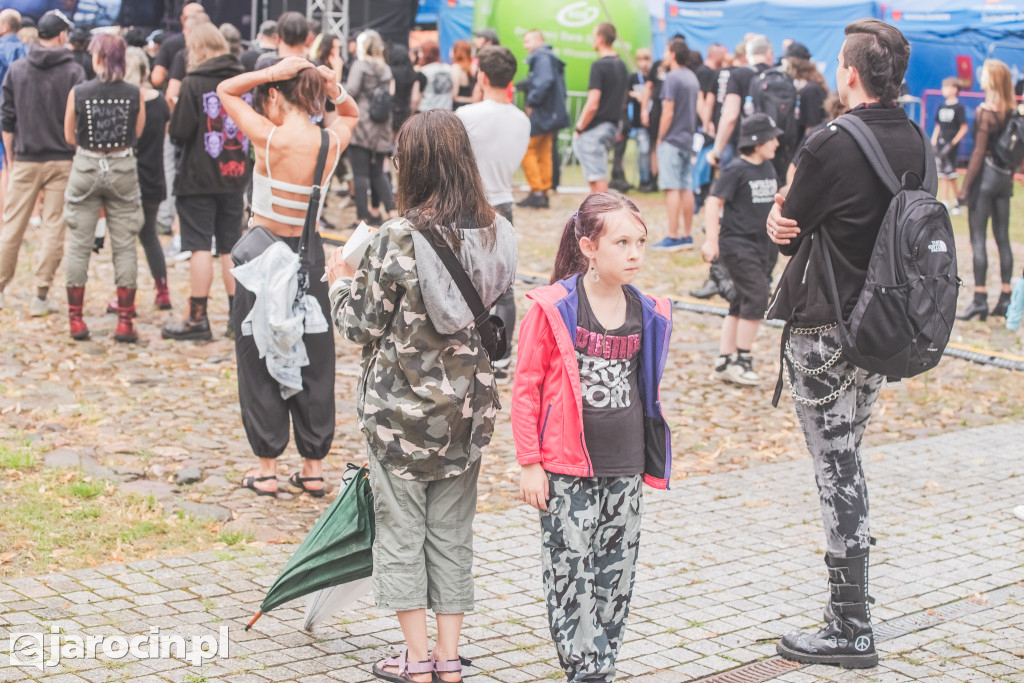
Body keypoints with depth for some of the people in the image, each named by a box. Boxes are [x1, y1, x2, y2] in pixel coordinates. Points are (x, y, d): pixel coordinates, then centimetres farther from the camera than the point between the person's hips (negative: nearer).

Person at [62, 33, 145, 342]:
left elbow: (69, 136, 2)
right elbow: (138, 134, 3)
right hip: (123, 169, 0)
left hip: (86, 167, 0)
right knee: (124, 247, 5)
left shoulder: (78, 93, -7)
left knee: (79, 245, 8)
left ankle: (75, 319, 11)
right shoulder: (134, 94, -7)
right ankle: (125, 321, 4)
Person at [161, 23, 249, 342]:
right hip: (235, 175, 5)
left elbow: (179, 132, -13)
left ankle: (197, 318, 1)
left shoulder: (194, 83, -12)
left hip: (198, 178, -5)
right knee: (231, 246, 11)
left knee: (200, 246, -1)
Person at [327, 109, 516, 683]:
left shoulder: (399, 238, -18)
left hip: (402, 407, -5)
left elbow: (362, 325, -11)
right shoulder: (495, 234, -2)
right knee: (453, 534, 14)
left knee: (401, 531, 9)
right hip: (468, 408, 5)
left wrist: (342, 281, 7)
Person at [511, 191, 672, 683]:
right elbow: (525, 388, -6)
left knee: (616, 575, 10)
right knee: (571, 573, -3)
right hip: (567, 469, -5)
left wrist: (649, 461, 17)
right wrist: (529, 462, -8)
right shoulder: (553, 308, -10)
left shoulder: (647, 313, 5)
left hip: (625, 469, 5)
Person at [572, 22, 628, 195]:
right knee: (597, 175, 19)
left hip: (594, 129, -9)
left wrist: (579, 128, -10)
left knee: (598, 179, -6)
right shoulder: (621, 66, 12)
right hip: (612, 127, 9)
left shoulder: (599, 66, -15)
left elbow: (592, 104, -20)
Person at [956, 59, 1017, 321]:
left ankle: (980, 300, -5)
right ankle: (1005, 298, 12)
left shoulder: (985, 111, -13)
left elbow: (979, 152, -14)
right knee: (1003, 238, 10)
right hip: (1005, 178, 7)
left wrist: (965, 187, -11)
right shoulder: (1013, 111, 4)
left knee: (977, 239, -3)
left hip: (985, 175, -7)